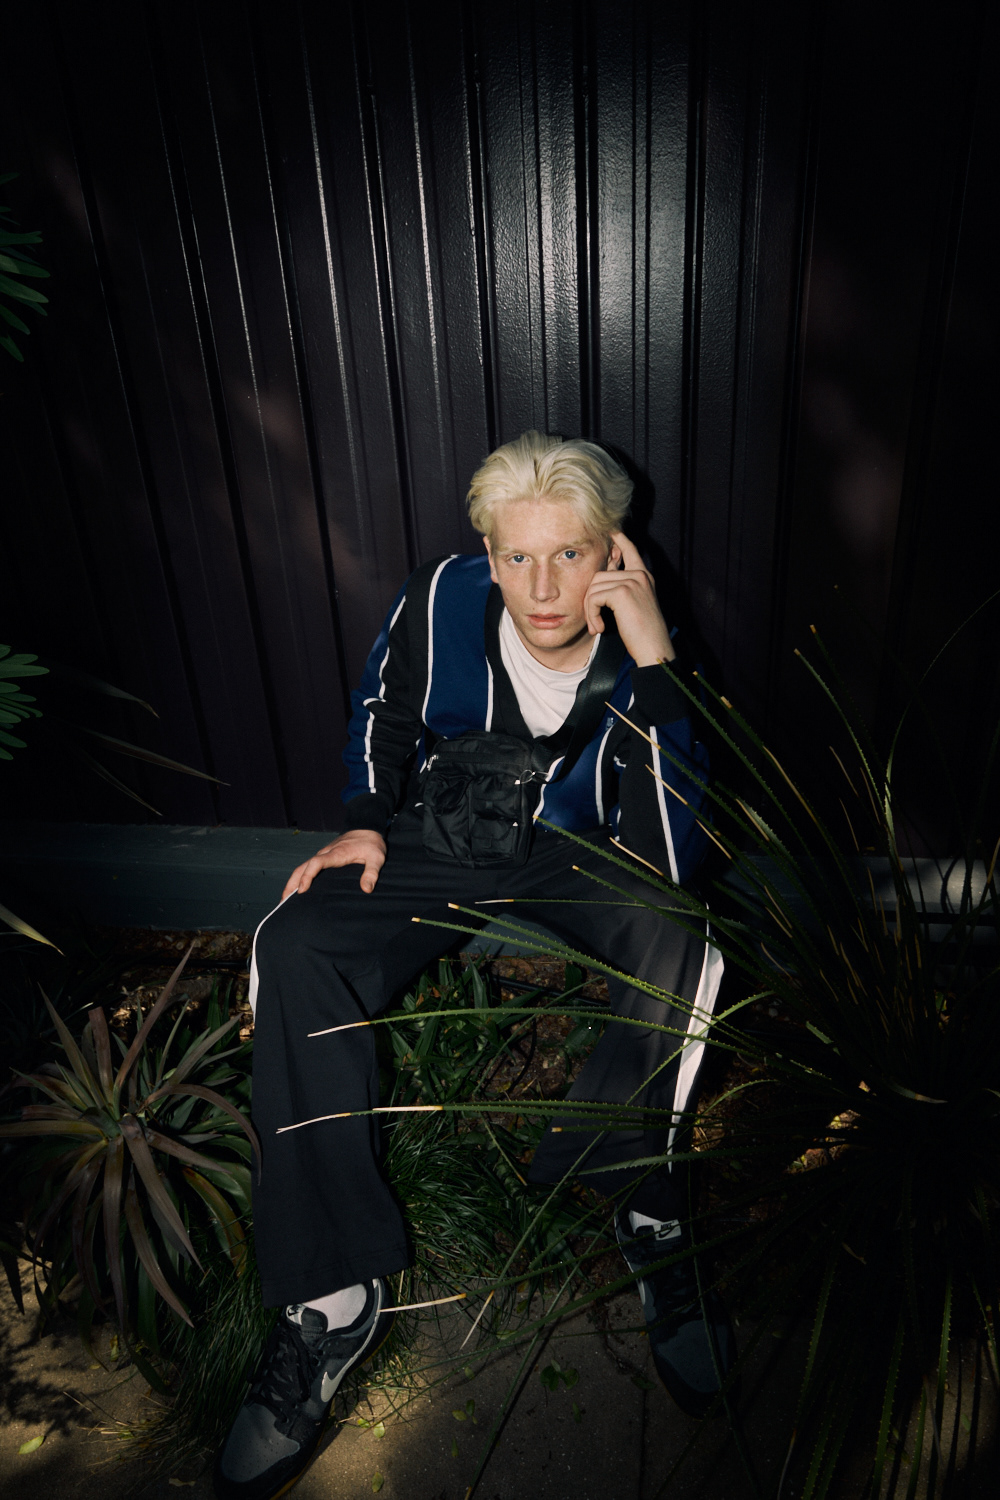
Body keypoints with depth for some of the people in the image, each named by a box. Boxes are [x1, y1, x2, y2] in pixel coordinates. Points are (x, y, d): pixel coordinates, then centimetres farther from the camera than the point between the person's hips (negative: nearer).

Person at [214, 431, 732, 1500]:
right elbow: (380, 714, 7)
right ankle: (332, 1300, -16)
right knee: (294, 948, -24)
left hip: (573, 849, -1)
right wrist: (366, 820, -8)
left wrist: (654, 669, -36)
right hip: (440, 840, 2)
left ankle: (639, 1209, -10)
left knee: (682, 938, -33)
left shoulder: (644, 655, -20)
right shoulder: (440, 601, -14)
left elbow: (668, 862, -30)